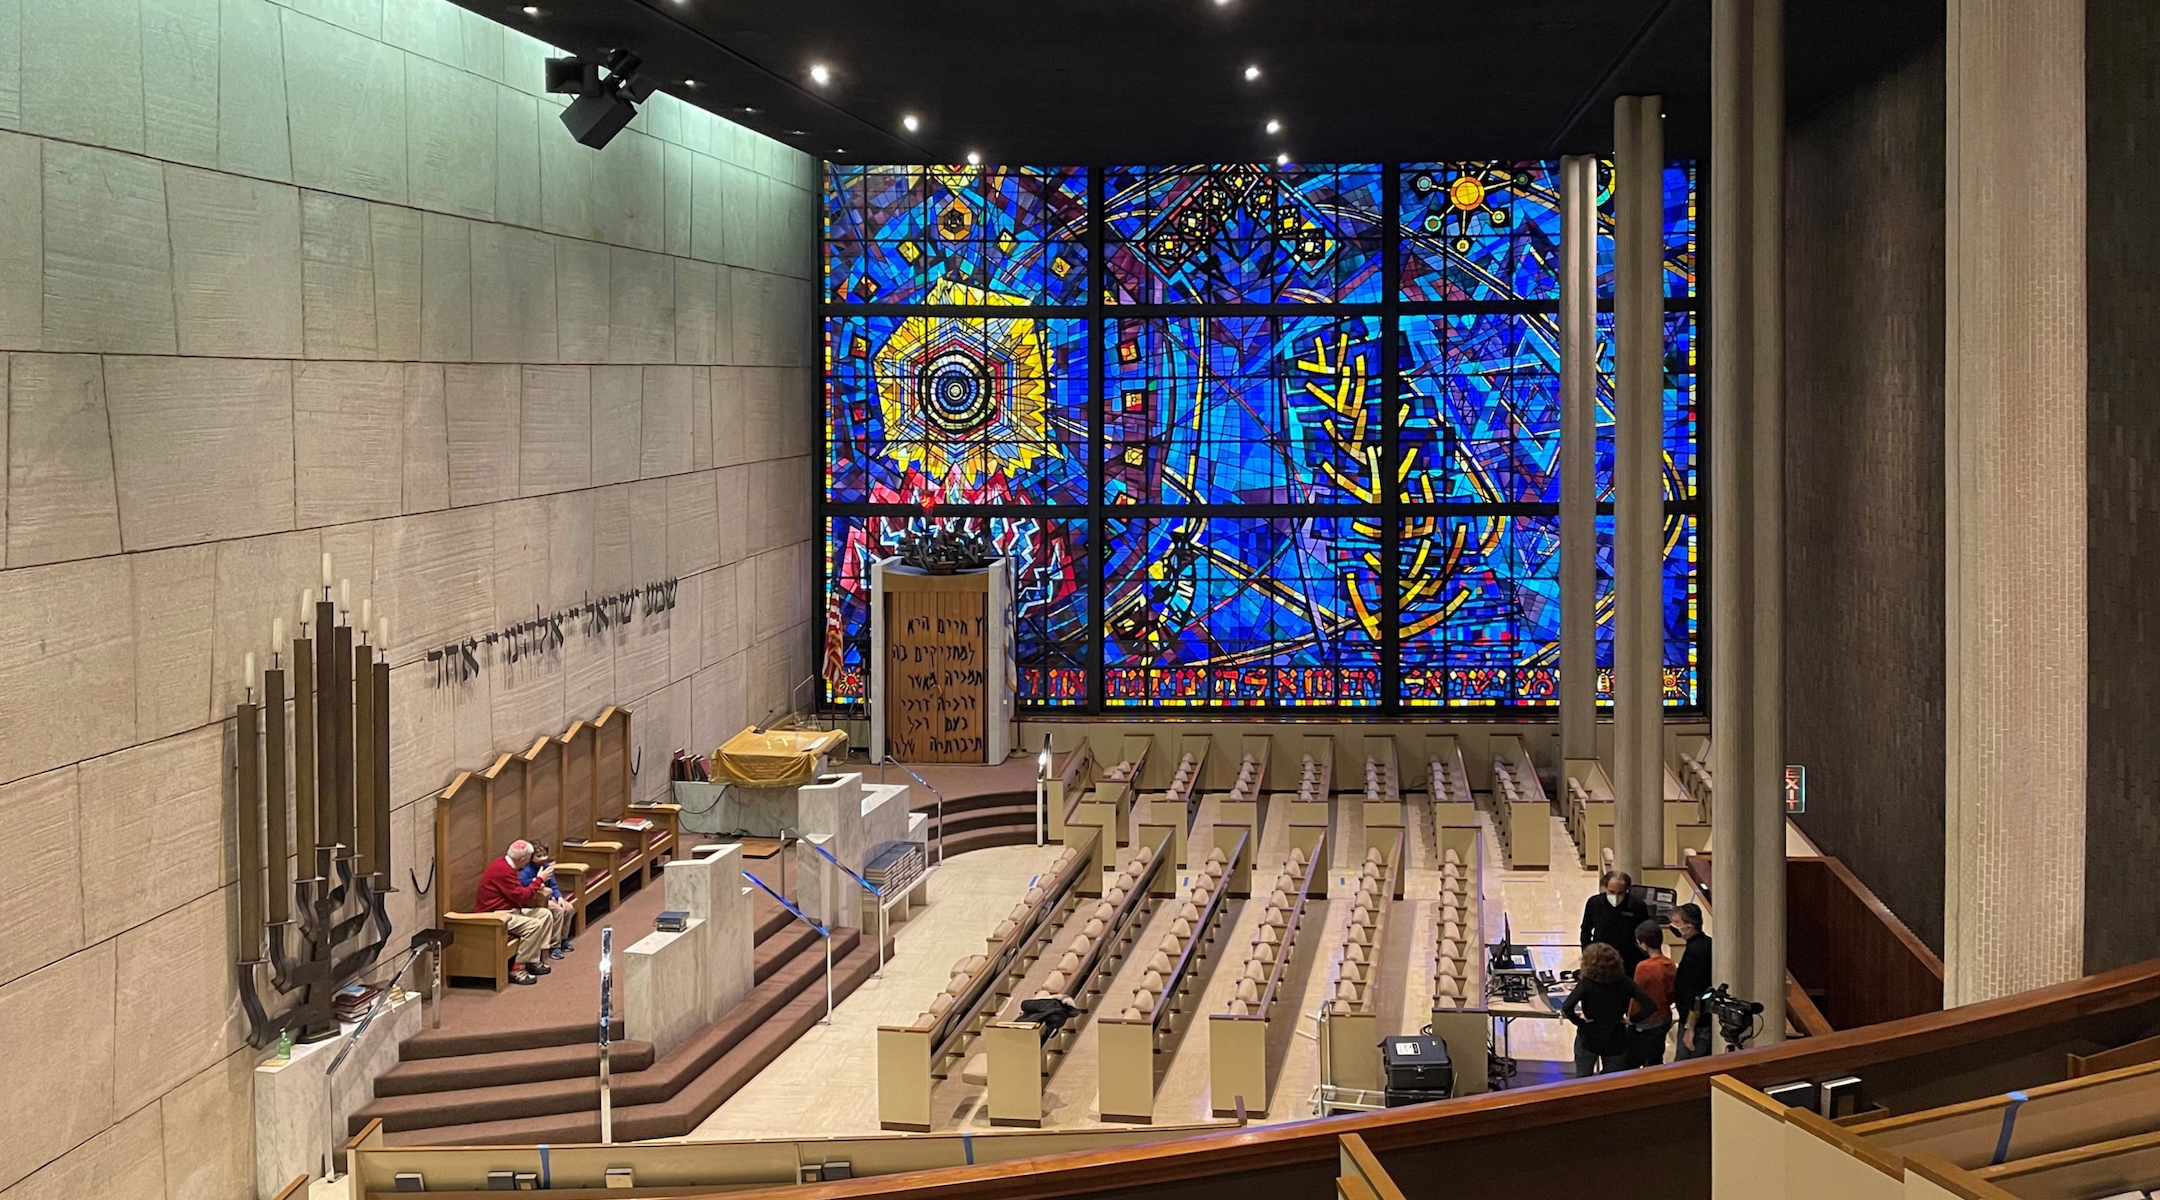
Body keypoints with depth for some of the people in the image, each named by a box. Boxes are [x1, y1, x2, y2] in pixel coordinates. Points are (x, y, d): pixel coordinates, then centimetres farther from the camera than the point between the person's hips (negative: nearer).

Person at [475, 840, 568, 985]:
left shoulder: (505, 865, 9)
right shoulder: (502, 870, -24)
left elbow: (518, 891, 17)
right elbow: (521, 896, -22)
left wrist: (536, 888, 1)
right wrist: (539, 880, -12)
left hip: (509, 909, 11)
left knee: (546, 915, 6)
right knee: (534, 925, -26)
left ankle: (534, 960, 6)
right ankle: (517, 970, -21)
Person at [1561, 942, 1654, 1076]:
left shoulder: (1586, 984, -17)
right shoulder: (1624, 982, -9)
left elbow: (1567, 1008, -31)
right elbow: (1648, 1004, -15)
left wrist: (1578, 1021, -14)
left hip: (1589, 1039, -2)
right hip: (1616, 1040, 2)